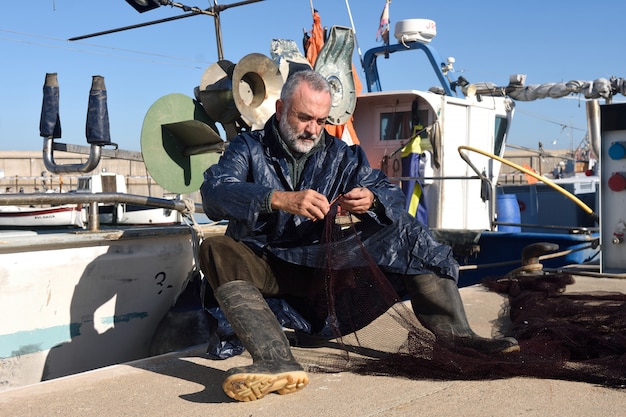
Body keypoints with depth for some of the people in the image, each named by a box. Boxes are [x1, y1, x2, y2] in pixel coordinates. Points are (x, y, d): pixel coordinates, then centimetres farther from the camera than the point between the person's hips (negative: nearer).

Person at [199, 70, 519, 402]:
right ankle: (277, 362, -49)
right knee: (216, 251, -32)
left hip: (322, 265, 3)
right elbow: (214, 191, -21)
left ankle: (453, 331, -17)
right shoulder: (249, 148, -1)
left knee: (402, 229, -10)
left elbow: (392, 194, 2)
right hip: (263, 267, -2)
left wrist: (372, 200, -24)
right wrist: (279, 199, -38)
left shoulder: (340, 155, 11)